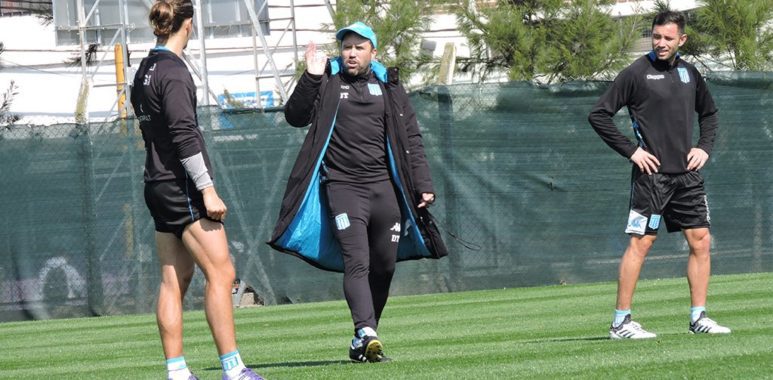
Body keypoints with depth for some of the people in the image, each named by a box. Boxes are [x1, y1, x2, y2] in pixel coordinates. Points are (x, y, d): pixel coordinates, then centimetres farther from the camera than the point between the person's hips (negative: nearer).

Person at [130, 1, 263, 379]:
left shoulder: (145, 71, 14)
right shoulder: (173, 72, -13)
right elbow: (184, 135, -19)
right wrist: (208, 189, -18)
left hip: (158, 187, 9)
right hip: (183, 187, -9)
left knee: (174, 279, 7)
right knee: (220, 272, -9)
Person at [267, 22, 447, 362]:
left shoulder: (389, 87, 11)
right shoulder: (327, 83, 6)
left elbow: (411, 138, 11)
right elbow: (295, 116, -3)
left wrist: (423, 184, 3)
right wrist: (311, 78, -14)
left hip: (384, 187, 3)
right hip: (342, 186, -3)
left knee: (384, 266, 4)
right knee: (357, 263, -17)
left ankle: (363, 341, 15)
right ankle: (366, 334, -30)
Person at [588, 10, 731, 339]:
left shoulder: (689, 73, 11)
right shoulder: (636, 73, -6)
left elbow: (708, 113, 28)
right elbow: (598, 115, -7)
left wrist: (705, 147, 11)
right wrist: (631, 150, -11)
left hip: (687, 174, 6)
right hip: (652, 174, -6)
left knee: (701, 240, 4)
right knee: (640, 243, -7)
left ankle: (698, 317, 12)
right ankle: (621, 322, -4)